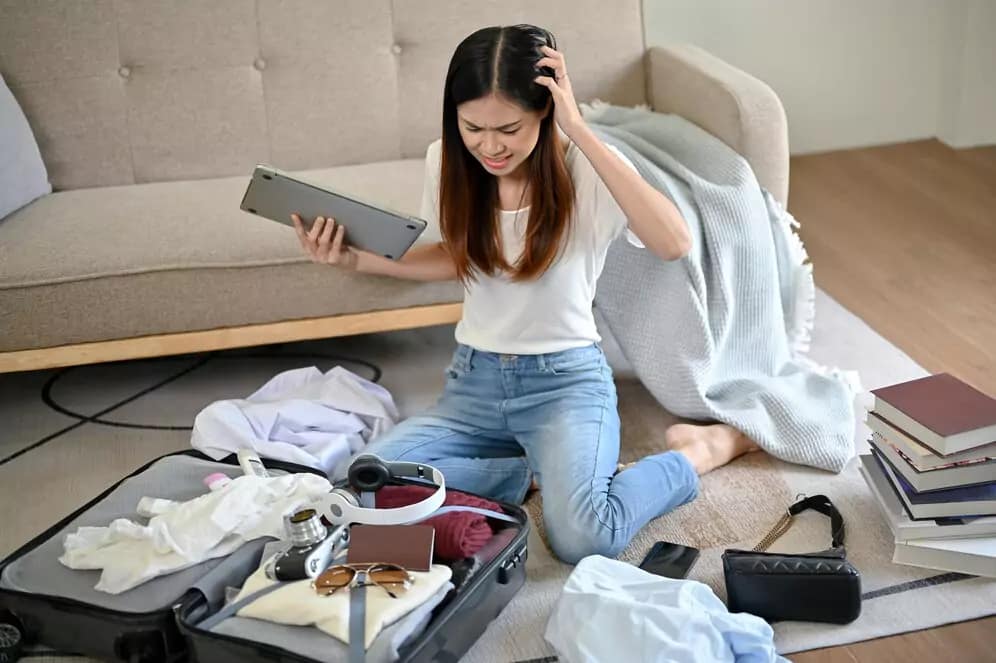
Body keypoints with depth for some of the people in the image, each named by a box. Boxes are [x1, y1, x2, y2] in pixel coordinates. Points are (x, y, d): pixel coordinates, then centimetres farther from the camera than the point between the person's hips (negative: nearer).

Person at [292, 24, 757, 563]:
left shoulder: (585, 168, -16)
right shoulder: (446, 162, -3)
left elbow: (674, 244, -35)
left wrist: (580, 132, -34)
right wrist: (356, 259, 2)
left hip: (566, 381, -4)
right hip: (474, 380, 5)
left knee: (583, 539, -30)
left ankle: (705, 447, 0)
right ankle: (540, 471, -3)